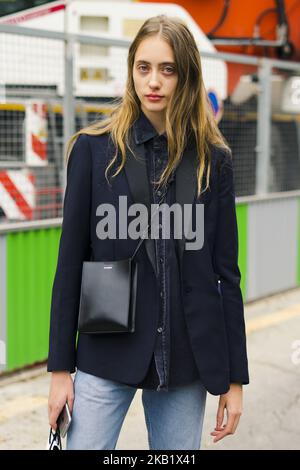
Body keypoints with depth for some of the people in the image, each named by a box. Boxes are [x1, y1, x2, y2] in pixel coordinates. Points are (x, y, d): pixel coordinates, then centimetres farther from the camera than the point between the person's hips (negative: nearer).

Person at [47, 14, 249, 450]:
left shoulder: (212, 159, 4)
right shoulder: (94, 148, 0)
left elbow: (226, 271, 5)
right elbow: (70, 260, 0)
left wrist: (235, 376, 4)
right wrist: (61, 366, -1)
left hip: (188, 356, 2)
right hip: (108, 351, -1)